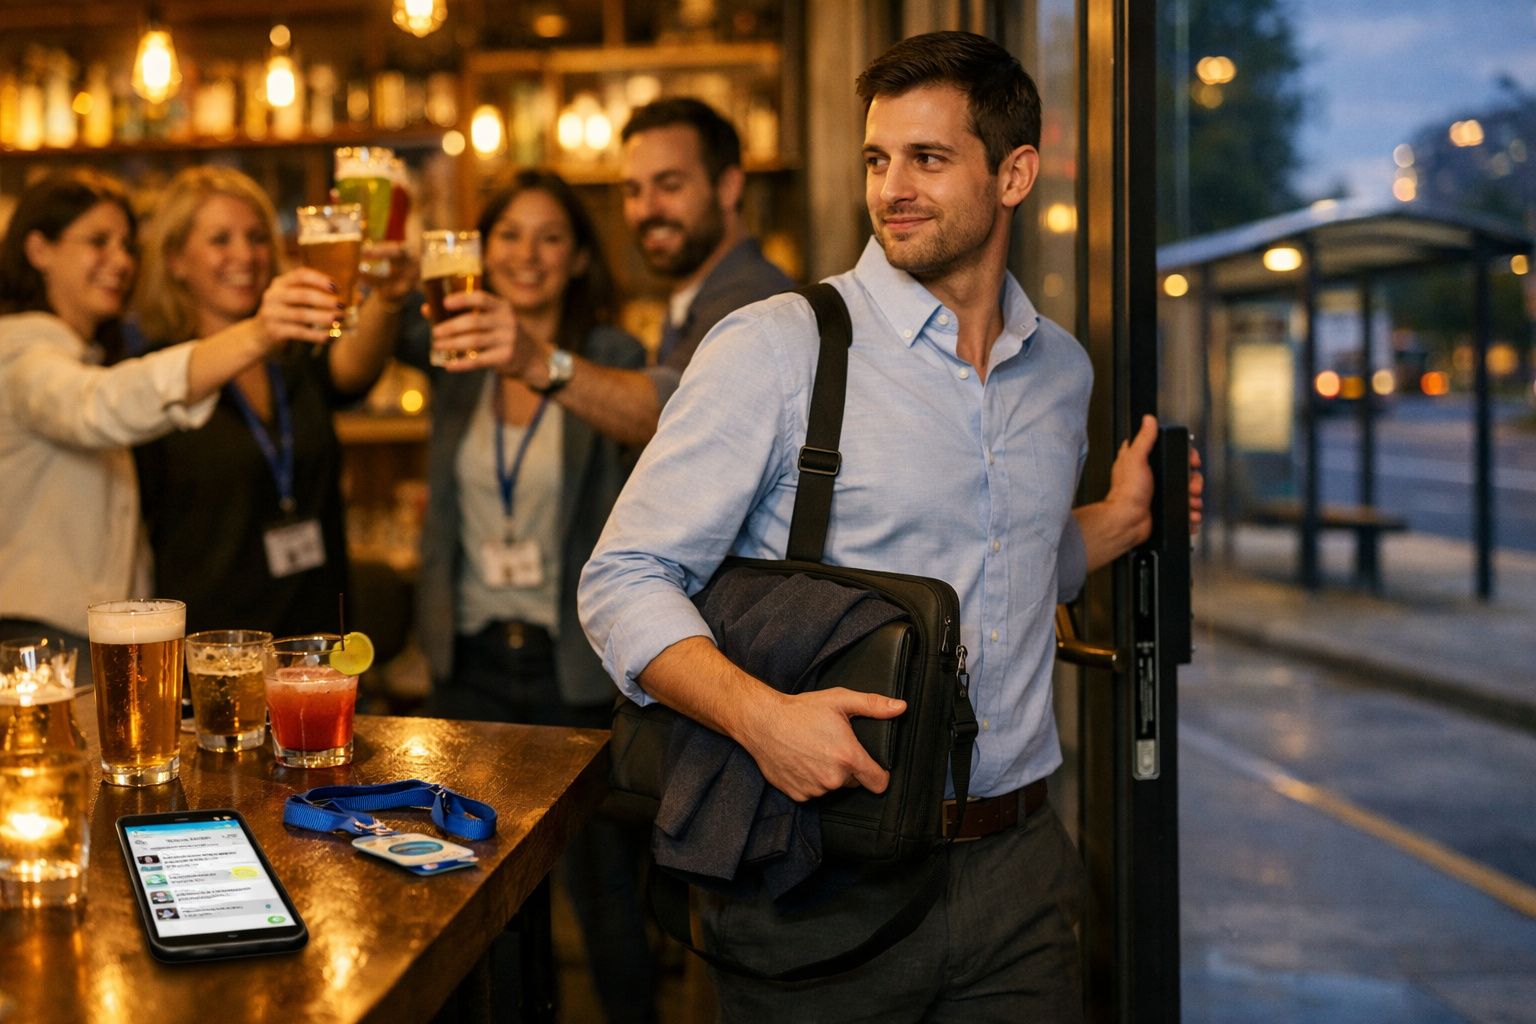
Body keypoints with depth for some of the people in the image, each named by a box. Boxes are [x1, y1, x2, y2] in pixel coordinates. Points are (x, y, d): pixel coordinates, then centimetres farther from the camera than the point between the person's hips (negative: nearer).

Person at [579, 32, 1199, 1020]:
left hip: (1015, 865, 5)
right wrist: (758, 713, -26)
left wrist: (1121, 523, 7)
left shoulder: (1061, 368, 9)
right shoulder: (775, 348, -9)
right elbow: (626, 579, -11)